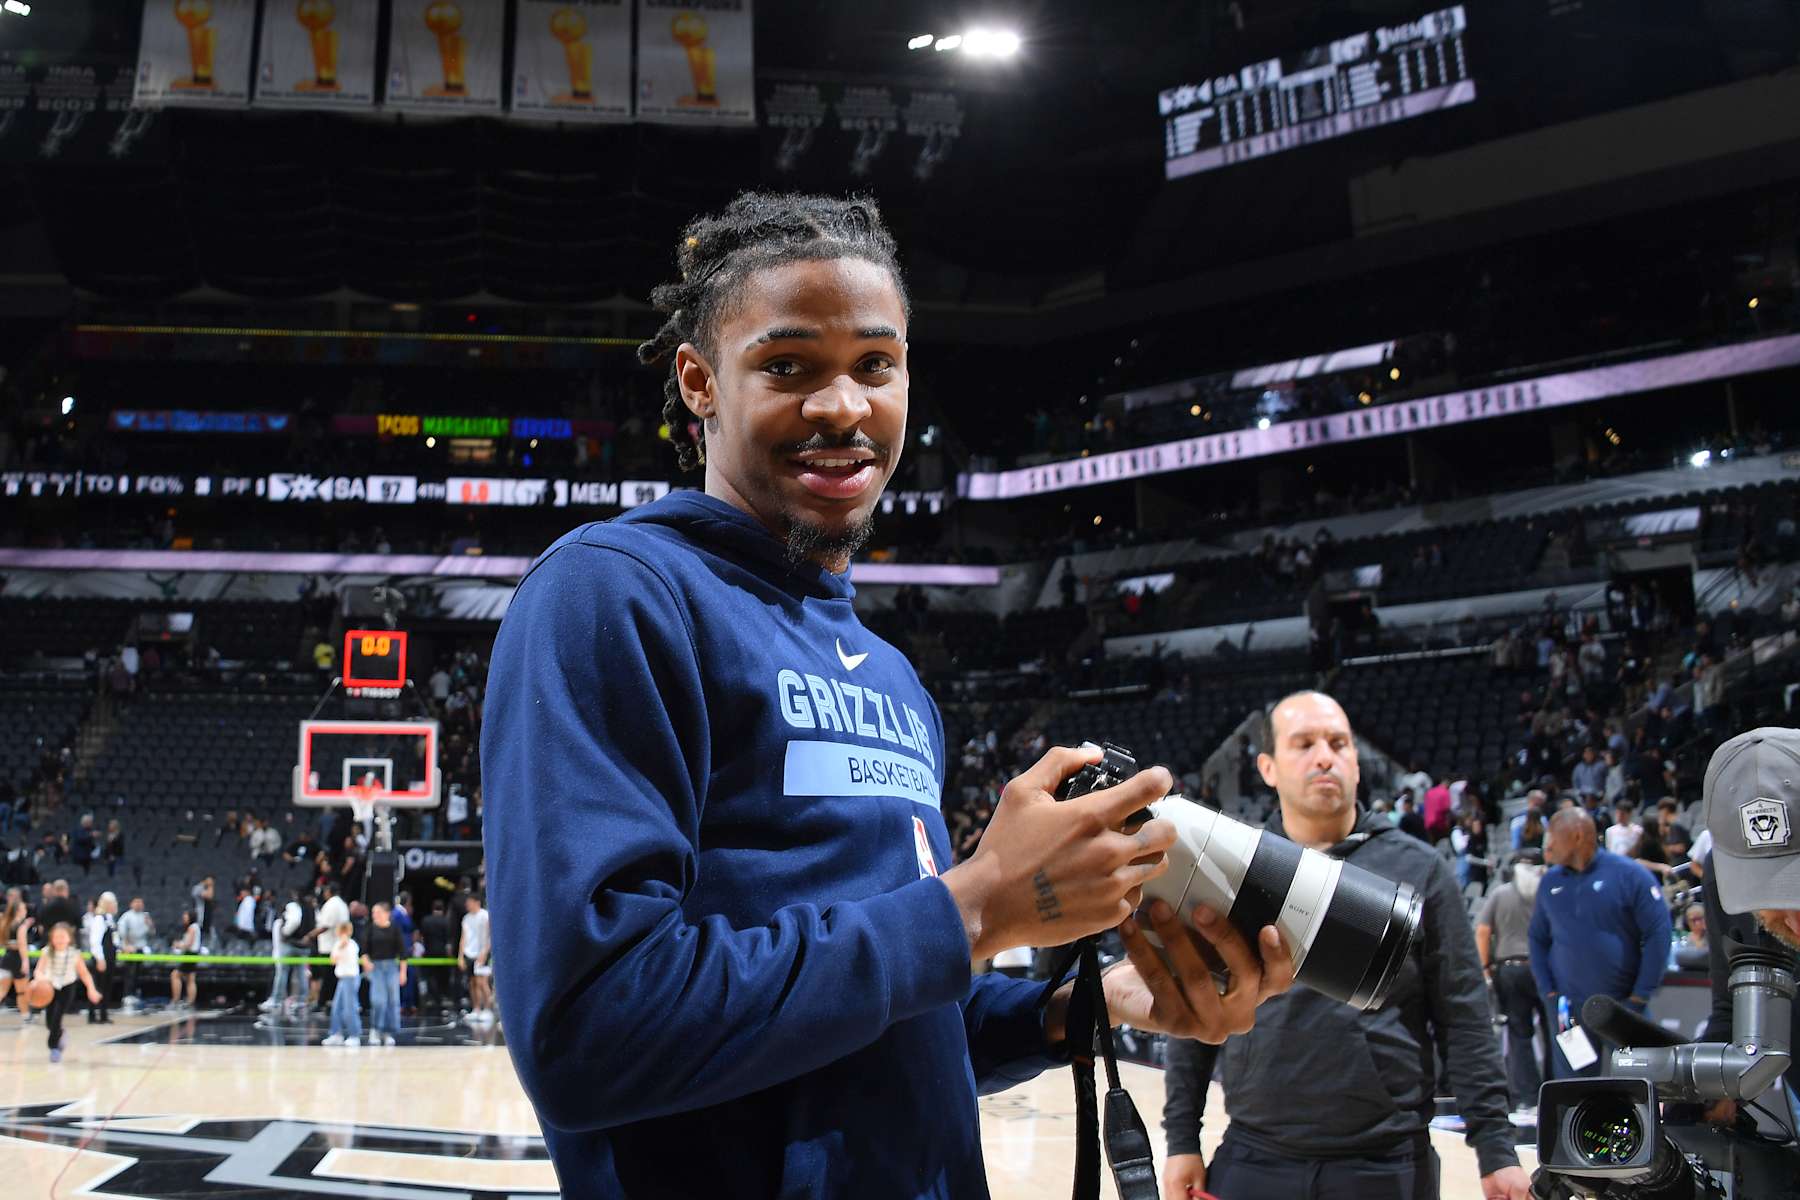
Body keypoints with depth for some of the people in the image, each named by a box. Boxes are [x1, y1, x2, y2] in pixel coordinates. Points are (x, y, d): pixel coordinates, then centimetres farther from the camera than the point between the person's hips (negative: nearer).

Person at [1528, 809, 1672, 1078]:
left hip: (1622, 1004, -3)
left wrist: (1640, 997, -9)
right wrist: (1548, 993, 3)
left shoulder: (1628, 874, -5)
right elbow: (1538, 939, 15)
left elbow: (1658, 933, -7)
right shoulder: (1550, 881, 8)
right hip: (1569, 1009, 3)